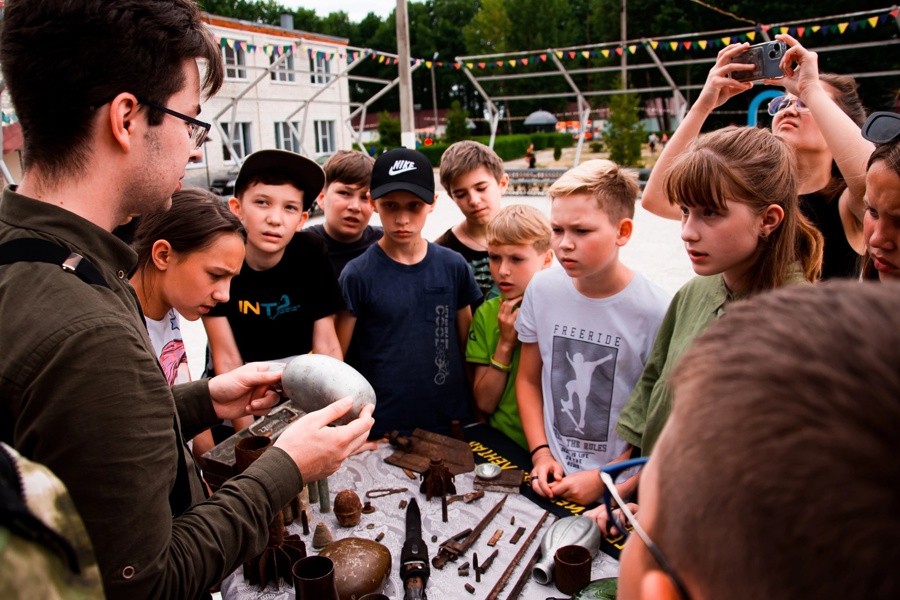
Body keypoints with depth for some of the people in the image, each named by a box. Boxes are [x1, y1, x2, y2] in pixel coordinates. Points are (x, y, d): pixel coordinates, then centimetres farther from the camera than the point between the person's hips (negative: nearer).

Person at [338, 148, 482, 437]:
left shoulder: (453, 266, -2)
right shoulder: (358, 275, -10)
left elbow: (466, 345, 7)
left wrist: (476, 411, 5)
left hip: (450, 423, 3)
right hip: (382, 428, -2)